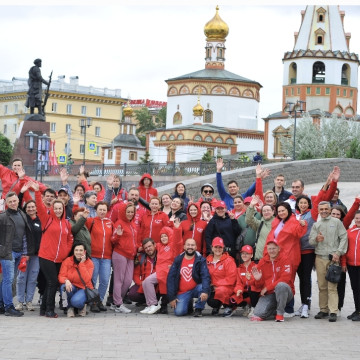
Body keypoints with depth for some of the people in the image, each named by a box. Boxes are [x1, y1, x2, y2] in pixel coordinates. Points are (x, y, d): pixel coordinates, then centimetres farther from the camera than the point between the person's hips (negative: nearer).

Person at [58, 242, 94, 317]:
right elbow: (61, 276, -10)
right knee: (65, 286, -34)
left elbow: (86, 280, -22)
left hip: (84, 289, -2)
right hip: (71, 288, 2)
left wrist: (82, 263, -22)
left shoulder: (89, 263, -9)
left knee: (76, 301, -34)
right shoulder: (67, 261, -6)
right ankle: (70, 307, -6)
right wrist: (66, 281, -34)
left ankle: (82, 306, 7)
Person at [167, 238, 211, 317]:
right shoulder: (178, 260, 3)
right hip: (182, 293, 1)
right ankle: (189, 305, 16)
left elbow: (205, 276, -16)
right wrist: (171, 297, -6)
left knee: (203, 288, -34)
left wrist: (205, 291, -34)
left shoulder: (200, 260, -3)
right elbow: (170, 278, 2)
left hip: (196, 289, -1)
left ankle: (198, 309, -9)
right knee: (179, 312, -20)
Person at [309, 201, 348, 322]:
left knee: (332, 286, -9)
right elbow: (310, 240, 8)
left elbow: (344, 238, 1)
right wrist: (316, 239, -15)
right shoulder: (316, 225, 16)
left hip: (333, 258, -3)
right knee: (322, 286, 4)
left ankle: (333, 312, -11)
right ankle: (323, 310, 11)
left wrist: (338, 253, -8)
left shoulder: (336, 222, 7)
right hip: (320, 258, 3)